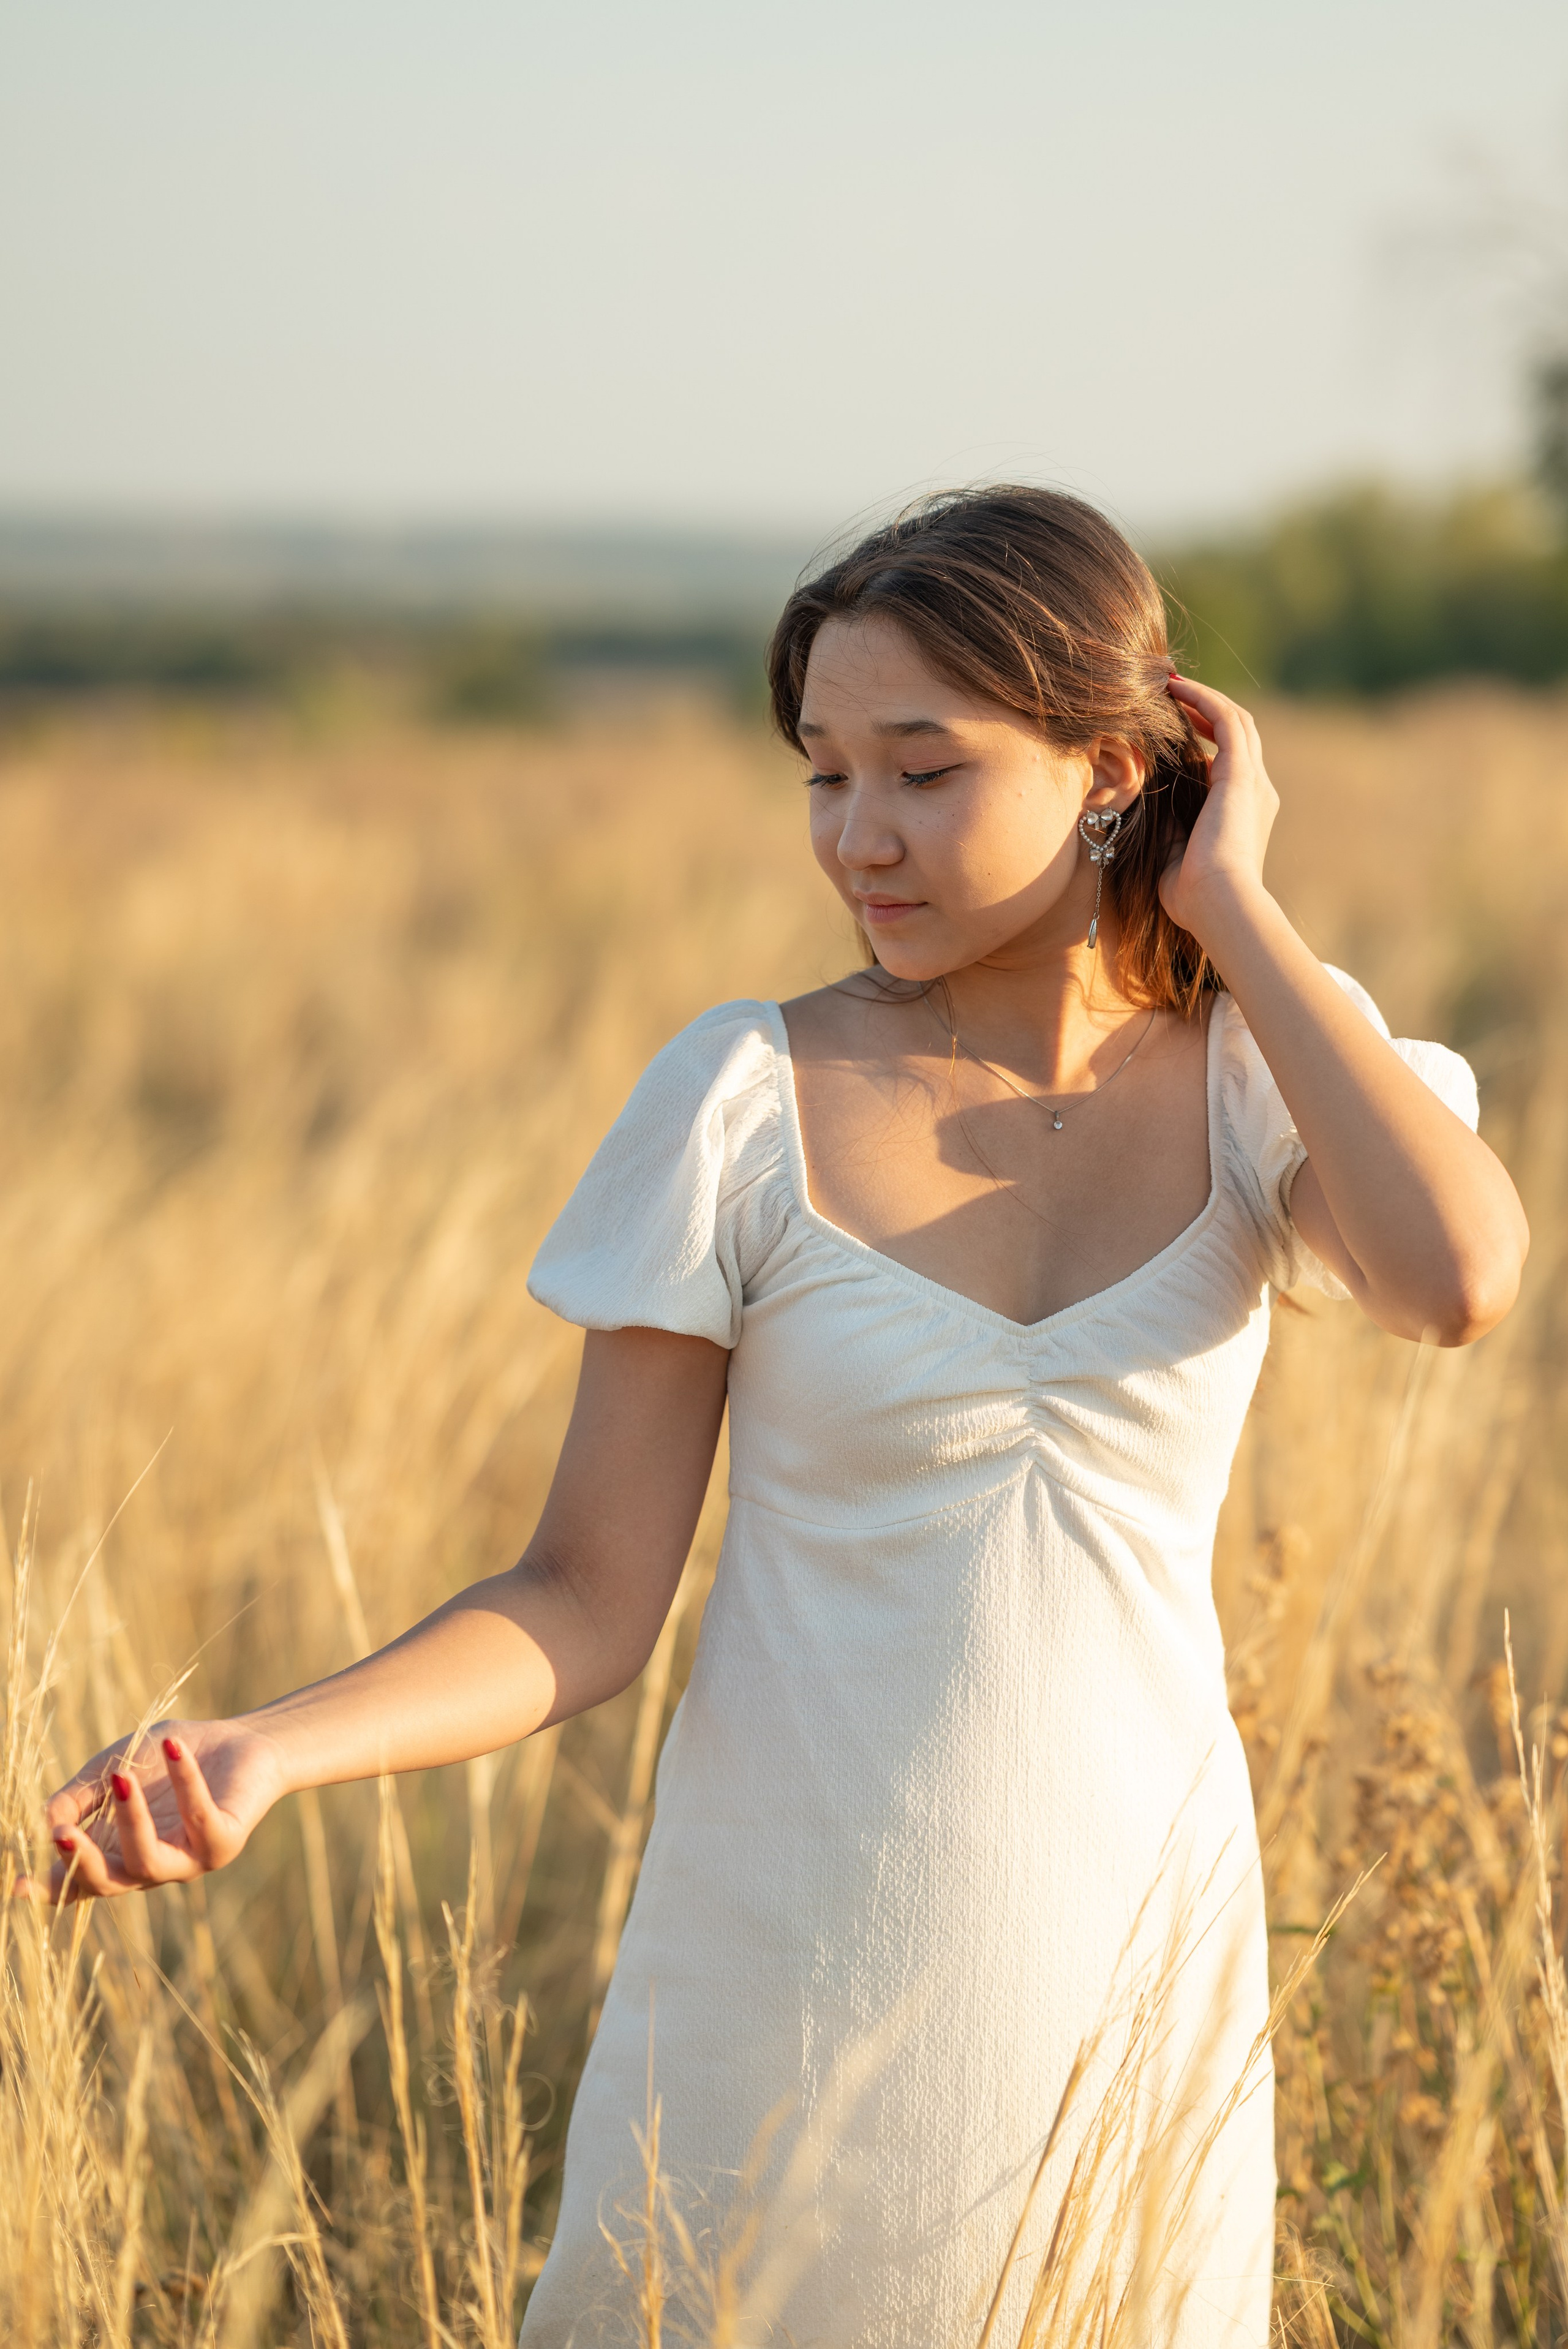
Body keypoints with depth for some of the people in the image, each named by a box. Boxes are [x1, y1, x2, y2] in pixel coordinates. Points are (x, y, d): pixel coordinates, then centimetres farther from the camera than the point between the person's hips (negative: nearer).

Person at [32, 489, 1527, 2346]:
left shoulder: (1267, 1077, -2)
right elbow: (591, 1602, -6)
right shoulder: (746, 1105, -7)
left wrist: (1230, 907, -15)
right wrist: (268, 1754, -23)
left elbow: (1456, 1281, -24)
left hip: (1135, 1976, 2)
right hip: (795, 1985, -1)